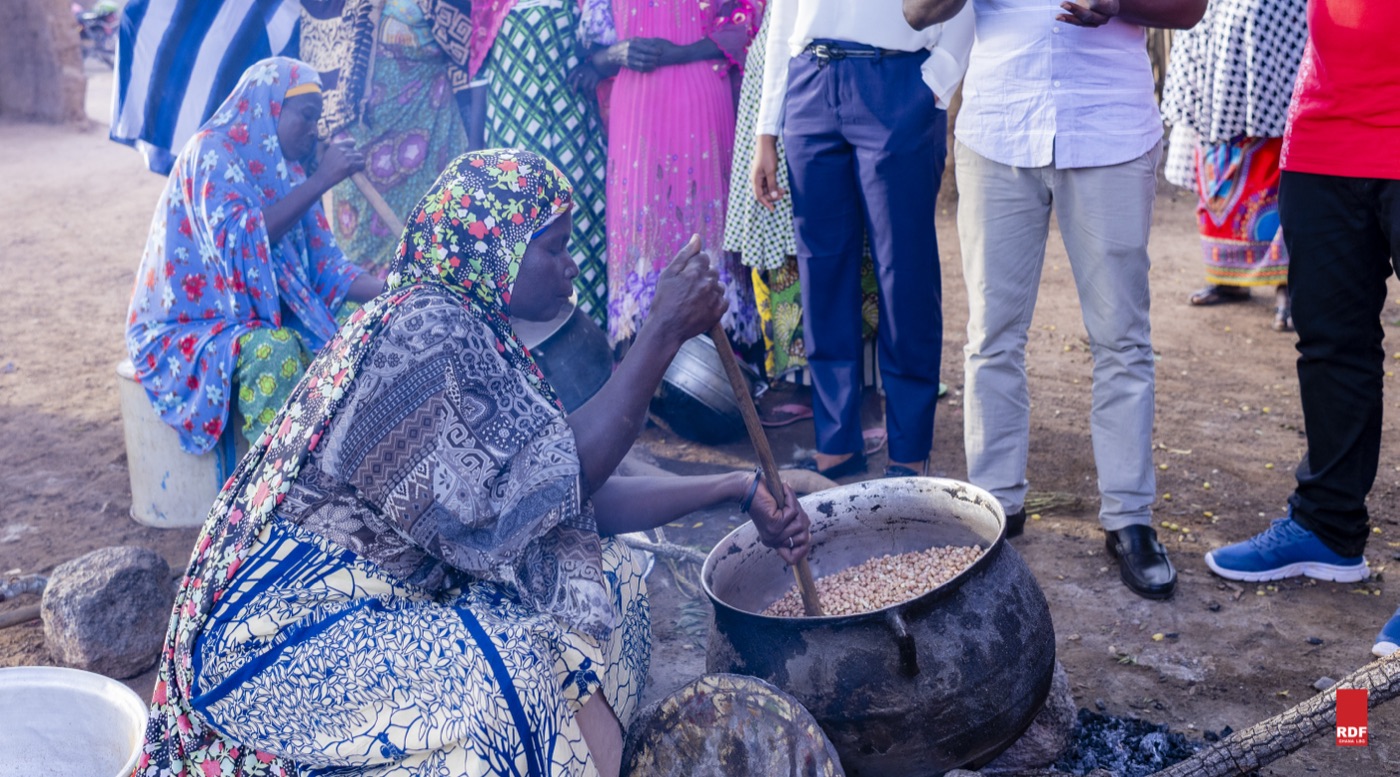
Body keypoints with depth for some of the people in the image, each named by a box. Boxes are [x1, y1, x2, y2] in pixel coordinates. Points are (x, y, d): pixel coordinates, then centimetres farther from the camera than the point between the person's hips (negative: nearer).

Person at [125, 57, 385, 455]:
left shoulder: (285, 171, 8)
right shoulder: (212, 153, -12)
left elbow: (324, 266, 3)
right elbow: (240, 239, -28)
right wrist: (320, 181, -26)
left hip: (261, 316, 7)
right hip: (187, 328, -7)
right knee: (273, 350, -34)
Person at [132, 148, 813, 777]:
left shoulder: (476, 334, 9)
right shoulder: (424, 329, -20)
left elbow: (578, 494, 7)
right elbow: (554, 484, -24)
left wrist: (734, 488, 3)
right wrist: (665, 333, -23)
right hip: (283, 634, -10)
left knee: (610, 578, 4)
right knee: (526, 676, -28)